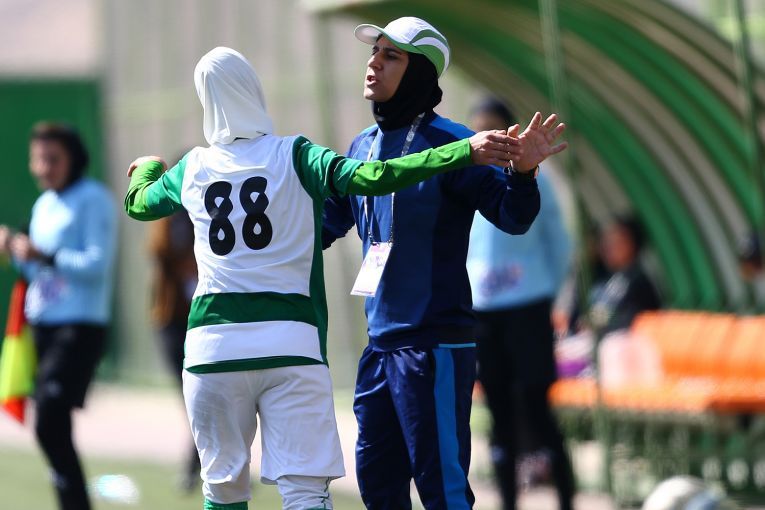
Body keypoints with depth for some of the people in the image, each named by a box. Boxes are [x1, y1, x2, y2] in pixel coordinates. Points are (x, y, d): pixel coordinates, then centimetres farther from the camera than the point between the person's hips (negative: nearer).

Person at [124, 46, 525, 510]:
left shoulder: (192, 169, 11)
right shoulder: (294, 156, 2)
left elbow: (137, 203, 31)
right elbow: (367, 178, -14)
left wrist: (147, 168, 55)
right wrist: (467, 153, -18)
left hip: (213, 345, 2)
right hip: (290, 343, -2)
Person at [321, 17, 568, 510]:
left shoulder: (446, 141, -11)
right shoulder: (364, 146, 11)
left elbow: (512, 217, -19)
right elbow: (327, 222, 24)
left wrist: (523, 172, -38)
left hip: (436, 347, -8)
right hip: (380, 344, 8)